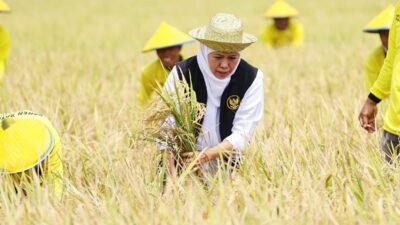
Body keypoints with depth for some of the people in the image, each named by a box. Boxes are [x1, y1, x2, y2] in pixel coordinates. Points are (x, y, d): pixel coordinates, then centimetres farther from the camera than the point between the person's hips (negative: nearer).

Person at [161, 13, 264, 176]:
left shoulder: (252, 79, -6)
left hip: (227, 167, 1)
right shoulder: (181, 74, -8)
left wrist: (205, 156, -27)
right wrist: (171, 174, -28)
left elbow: (242, 133, -11)